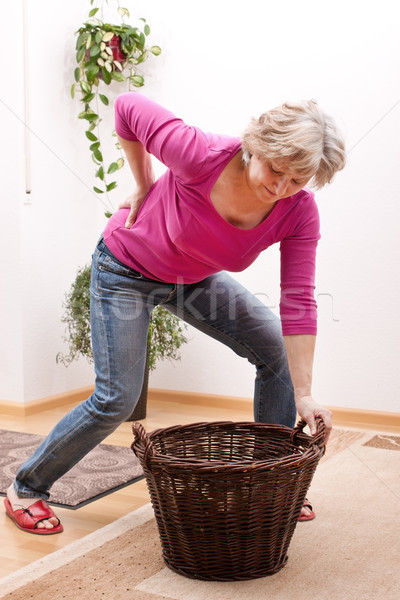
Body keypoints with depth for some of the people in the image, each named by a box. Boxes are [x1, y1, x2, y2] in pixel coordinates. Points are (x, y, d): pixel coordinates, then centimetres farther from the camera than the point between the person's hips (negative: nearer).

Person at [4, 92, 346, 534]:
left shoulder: (299, 212, -23)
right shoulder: (202, 156, -36)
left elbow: (298, 304, -22)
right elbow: (128, 106, -20)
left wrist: (304, 394, -24)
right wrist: (143, 187, -13)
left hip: (194, 277, 5)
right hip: (127, 269, -5)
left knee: (277, 351, 0)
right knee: (116, 400, -6)